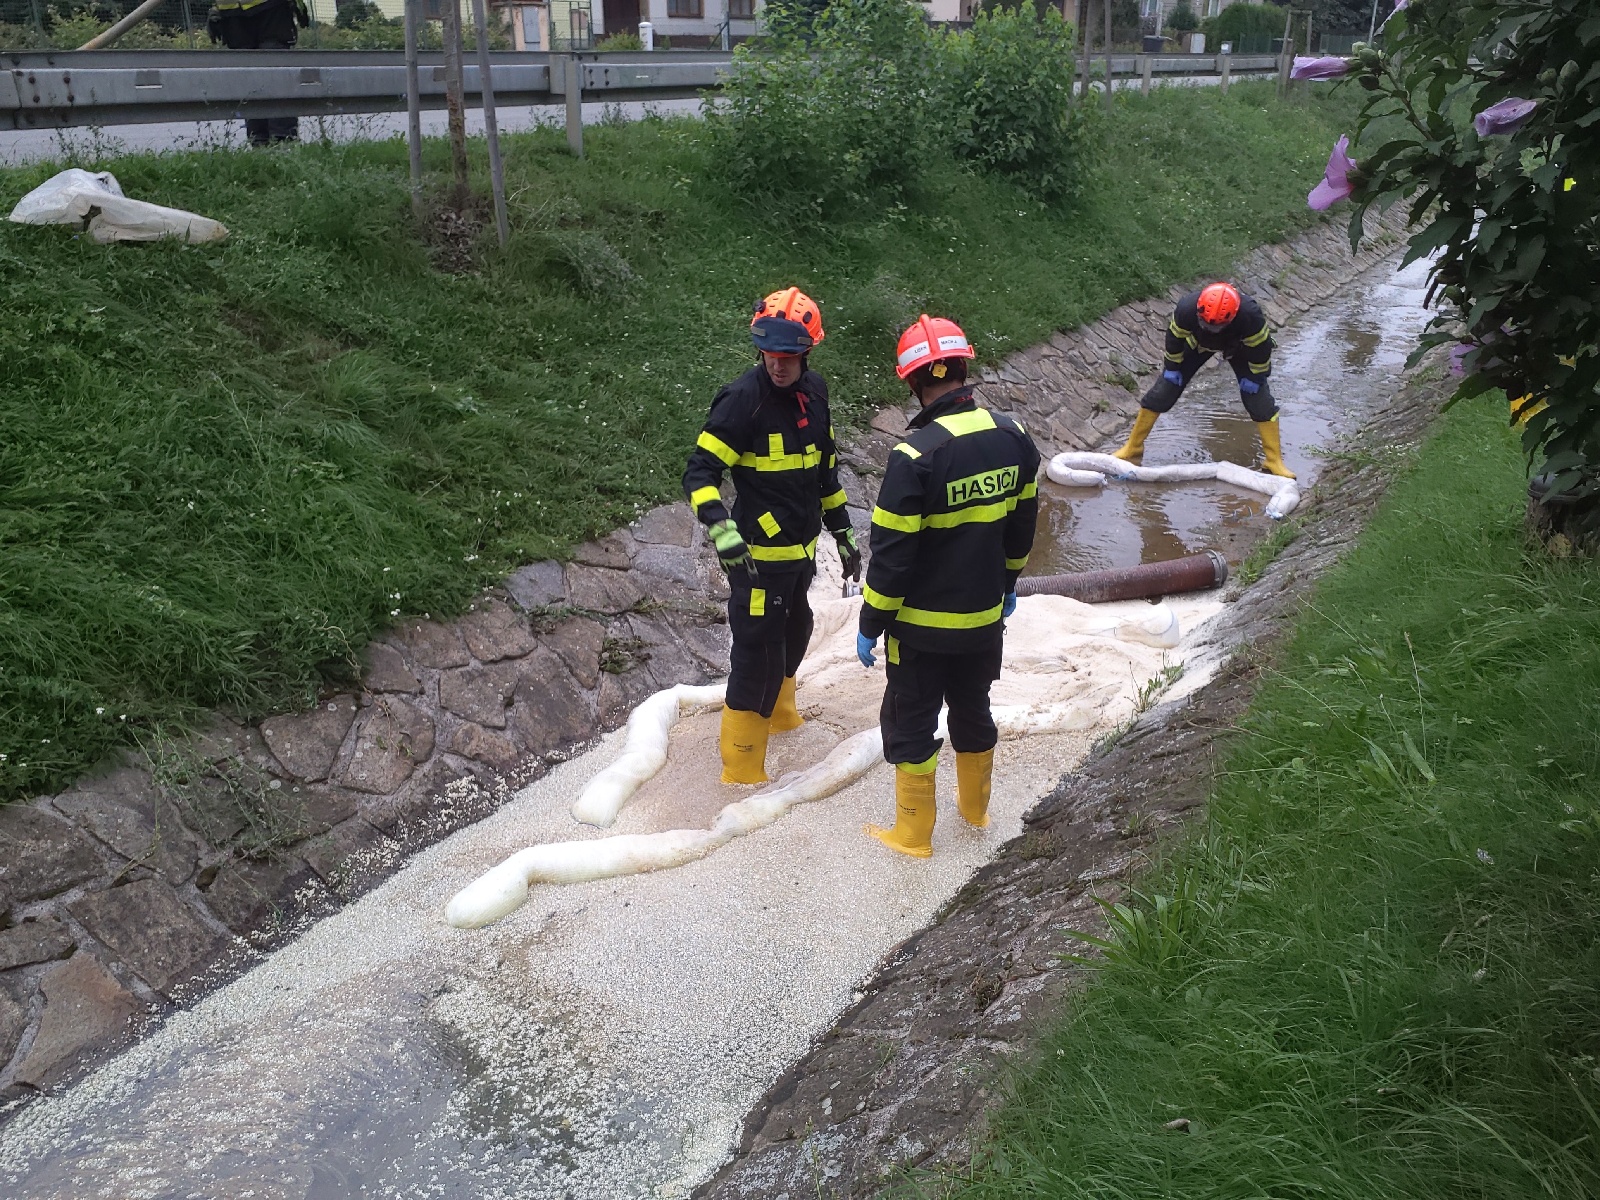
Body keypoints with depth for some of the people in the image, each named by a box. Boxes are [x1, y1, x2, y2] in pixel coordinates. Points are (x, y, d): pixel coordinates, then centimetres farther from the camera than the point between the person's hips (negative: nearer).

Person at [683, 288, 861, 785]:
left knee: (794, 630, 27)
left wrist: (842, 531, 16)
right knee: (759, 655, -4)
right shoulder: (743, 399, -20)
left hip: (801, 546, 8)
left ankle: (777, 708, 54)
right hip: (758, 553, -8)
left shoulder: (814, 391, 3)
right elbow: (699, 472, -23)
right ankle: (742, 769, 10)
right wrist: (720, 528, -39)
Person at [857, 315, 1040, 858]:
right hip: (985, 615, 6)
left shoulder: (915, 455, -26)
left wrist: (870, 624, -10)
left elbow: (892, 552, -22)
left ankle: (913, 832, 25)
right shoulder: (1012, 436, -5)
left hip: (924, 624, -6)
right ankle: (975, 807, 44)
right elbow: (1022, 520, 8)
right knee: (973, 708, 24)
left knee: (911, 724, 11)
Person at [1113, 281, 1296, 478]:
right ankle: (1132, 449, 6)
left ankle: (1275, 461, 1)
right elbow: (1174, 336, -18)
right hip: (1198, 342, 1)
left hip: (1237, 346, -1)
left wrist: (1255, 376, -14)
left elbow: (1261, 345, -24)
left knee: (1259, 398, -11)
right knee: (1164, 390, -6)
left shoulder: (1250, 314, -43)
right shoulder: (1186, 309, -40)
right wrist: (1172, 367, -9)